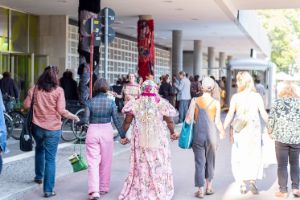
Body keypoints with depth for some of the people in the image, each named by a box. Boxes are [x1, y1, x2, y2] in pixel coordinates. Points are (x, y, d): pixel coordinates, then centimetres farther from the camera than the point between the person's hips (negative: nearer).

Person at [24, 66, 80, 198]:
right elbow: (61, 111, -15)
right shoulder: (58, 90, -9)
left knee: (39, 149, 31)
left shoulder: (35, 89, -1)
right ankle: (48, 190, 2)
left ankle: (39, 176, 40)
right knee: (50, 159, 2)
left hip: (37, 127, 3)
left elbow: (26, 105, 0)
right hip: (53, 129, -3)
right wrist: (74, 117, 1)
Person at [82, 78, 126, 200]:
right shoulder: (111, 102, -4)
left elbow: (86, 119, -6)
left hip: (92, 132, 0)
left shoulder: (90, 102, -4)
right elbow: (116, 120, -2)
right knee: (106, 162, 14)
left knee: (93, 162, 1)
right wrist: (122, 135, 6)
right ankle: (103, 188, 25)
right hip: (107, 131, 1)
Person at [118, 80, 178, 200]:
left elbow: (127, 122, -2)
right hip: (158, 141, -1)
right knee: (159, 166, 10)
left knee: (141, 166, 10)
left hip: (140, 141, 1)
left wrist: (124, 136, 11)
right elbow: (169, 121, 2)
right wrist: (172, 133, 19)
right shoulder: (161, 104, -4)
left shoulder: (135, 104, -3)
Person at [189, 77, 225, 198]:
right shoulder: (216, 103, -5)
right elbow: (217, 122, -6)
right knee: (210, 161, 17)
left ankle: (200, 190, 5)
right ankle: (209, 187, 27)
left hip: (198, 134, 0)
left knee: (199, 162, 5)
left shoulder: (195, 101, -5)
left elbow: (189, 118, -7)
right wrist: (222, 132, 12)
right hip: (211, 134, 1)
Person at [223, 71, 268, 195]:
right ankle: (253, 181, 0)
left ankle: (243, 184, 10)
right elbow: (263, 114, -1)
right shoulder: (257, 96, -2)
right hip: (254, 130, 1)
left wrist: (223, 129, 1)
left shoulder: (235, 97, -5)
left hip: (240, 130, 0)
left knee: (240, 156, 9)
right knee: (254, 156, 10)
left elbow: (230, 115, -6)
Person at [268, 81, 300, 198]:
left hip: (281, 137, -2)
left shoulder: (278, 102, -3)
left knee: (282, 165, 5)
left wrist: (270, 131, 10)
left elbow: (271, 119, -5)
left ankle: (283, 191, 7)